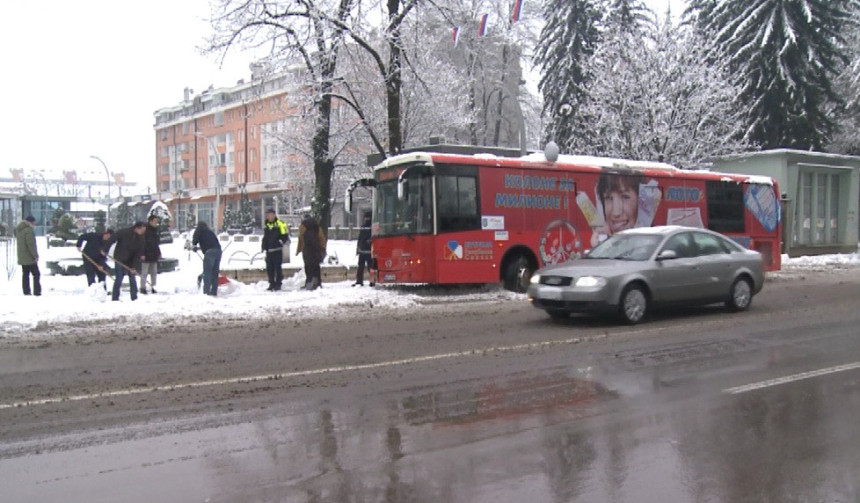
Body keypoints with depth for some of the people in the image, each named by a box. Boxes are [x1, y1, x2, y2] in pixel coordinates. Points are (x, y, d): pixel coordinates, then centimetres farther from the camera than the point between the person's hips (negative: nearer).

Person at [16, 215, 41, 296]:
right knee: (36, 274, -2)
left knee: (25, 274, 12)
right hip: (30, 257, -8)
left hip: (22, 257, 8)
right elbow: (31, 245, -22)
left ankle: (26, 291, 13)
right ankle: (37, 291, -5)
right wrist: (35, 256, -16)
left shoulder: (18, 229, 11)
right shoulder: (28, 231, -19)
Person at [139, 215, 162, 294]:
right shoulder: (145, 230, -12)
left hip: (154, 255, 8)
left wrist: (159, 253, 19)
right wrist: (142, 254, -20)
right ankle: (143, 288, 2)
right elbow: (142, 243, -16)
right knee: (144, 272, -3)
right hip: (146, 255, -8)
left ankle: (153, 287, 17)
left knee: (154, 272, 10)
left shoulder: (155, 230, 13)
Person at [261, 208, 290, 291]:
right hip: (269, 250, 6)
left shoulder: (280, 224, -6)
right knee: (269, 268, 8)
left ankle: (278, 284, 5)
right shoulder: (266, 225, 15)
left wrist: (281, 242, -18)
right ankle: (272, 284, 17)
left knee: (278, 267, -2)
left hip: (277, 250, -6)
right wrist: (263, 246, 17)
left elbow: (285, 236, -5)